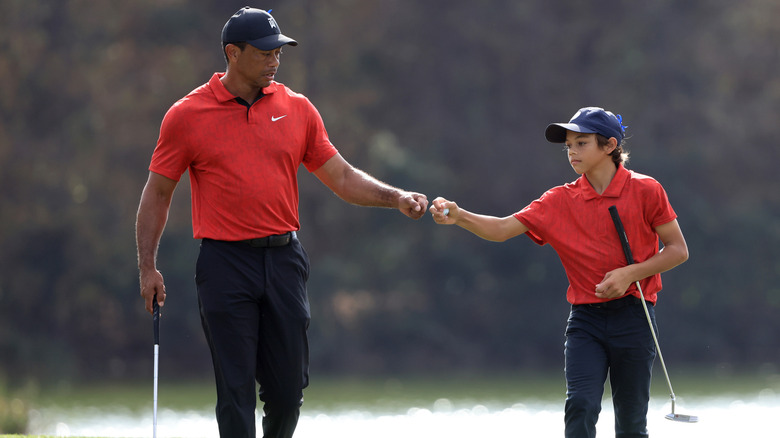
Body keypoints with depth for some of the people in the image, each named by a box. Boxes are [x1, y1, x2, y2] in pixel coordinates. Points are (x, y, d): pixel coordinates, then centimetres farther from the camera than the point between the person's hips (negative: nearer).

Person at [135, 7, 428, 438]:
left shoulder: (296, 108, 8)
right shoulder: (187, 116, -1)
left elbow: (342, 177, 13)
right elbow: (157, 193, 5)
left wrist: (396, 198, -2)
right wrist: (147, 268, 0)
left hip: (284, 260, 3)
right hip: (225, 265, -3)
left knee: (288, 386, 3)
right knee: (236, 389, -5)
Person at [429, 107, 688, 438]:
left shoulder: (644, 191, -3)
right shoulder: (561, 200, 4)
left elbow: (678, 250, 0)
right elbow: (502, 229, -4)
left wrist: (630, 274, -13)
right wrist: (458, 216, -22)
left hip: (632, 315, -2)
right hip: (585, 317, 2)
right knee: (580, 405, -16)